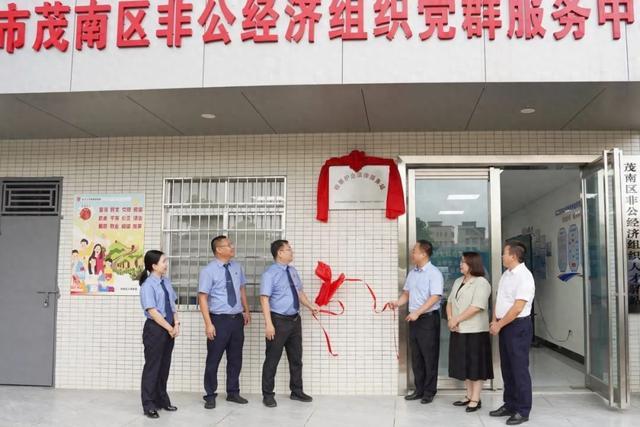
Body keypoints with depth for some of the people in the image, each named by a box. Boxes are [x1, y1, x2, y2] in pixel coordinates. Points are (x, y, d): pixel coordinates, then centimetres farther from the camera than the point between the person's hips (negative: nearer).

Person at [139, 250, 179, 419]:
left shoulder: (166, 281, 7)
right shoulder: (148, 285, -15)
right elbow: (152, 311, -18)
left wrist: (176, 324, -1)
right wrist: (169, 328, -14)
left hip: (169, 329, 7)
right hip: (155, 329, -7)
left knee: (164, 366, 15)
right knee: (152, 367, 2)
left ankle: (162, 400, 28)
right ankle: (149, 405, 13)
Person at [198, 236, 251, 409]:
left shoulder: (237, 267, 6)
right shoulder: (208, 271, -12)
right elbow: (202, 298, -14)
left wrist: (246, 311, 18)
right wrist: (209, 323, -19)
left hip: (237, 319, 6)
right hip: (219, 319, -5)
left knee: (235, 358, 14)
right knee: (213, 359, 4)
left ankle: (233, 392, 28)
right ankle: (210, 395, 18)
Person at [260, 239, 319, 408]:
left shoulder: (292, 271, 10)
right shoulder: (270, 274, -13)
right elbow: (264, 299, -18)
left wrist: (311, 306, 3)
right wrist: (269, 324, -24)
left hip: (295, 319, 8)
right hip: (279, 320, -7)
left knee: (296, 358, 16)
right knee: (272, 359, 2)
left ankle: (297, 392, 30)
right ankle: (268, 395, 15)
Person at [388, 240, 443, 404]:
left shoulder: (434, 273, -12)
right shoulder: (412, 273, 11)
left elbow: (435, 297, -19)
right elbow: (407, 293, 19)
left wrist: (417, 312, -22)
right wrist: (398, 303, -1)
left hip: (428, 318, -7)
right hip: (414, 319, 8)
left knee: (429, 357, 1)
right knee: (416, 356, 12)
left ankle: (429, 392, 12)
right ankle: (419, 390, 22)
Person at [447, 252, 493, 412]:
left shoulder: (481, 283, -11)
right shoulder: (458, 282, 14)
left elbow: (476, 307, -20)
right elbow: (450, 302, 13)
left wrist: (456, 320, -16)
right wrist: (450, 319, -5)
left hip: (475, 331, -8)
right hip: (459, 331, 8)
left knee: (475, 365, 0)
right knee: (464, 364, 13)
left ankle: (476, 400, 7)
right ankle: (469, 396, 23)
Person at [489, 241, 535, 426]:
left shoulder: (524, 277, -17)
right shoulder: (506, 274, 11)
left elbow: (517, 308, -21)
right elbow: (499, 300, 15)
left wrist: (499, 325, -14)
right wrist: (495, 321, 2)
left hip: (518, 326, -9)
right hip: (504, 325, 9)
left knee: (519, 369, -1)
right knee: (507, 367, 15)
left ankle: (522, 411, 9)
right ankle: (509, 405, 26)